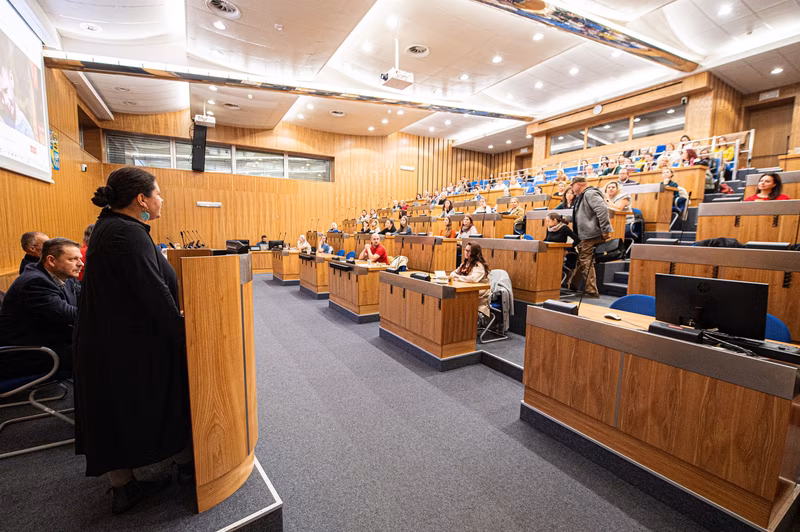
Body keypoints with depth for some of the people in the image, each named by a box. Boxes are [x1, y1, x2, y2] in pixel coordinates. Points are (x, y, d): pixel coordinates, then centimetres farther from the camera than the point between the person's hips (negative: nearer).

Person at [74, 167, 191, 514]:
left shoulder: (108, 225, 8)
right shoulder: (129, 233, -24)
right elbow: (155, 294, -25)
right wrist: (181, 334, -16)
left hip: (105, 341, 9)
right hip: (131, 344, -9)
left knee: (116, 410, 17)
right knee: (164, 402, 11)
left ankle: (123, 488, 34)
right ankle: (186, 466, 32)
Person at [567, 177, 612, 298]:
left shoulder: (590, 194, -13)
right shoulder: (581, 197, 19)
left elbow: (602, 210, -24)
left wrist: (605, 230, -24)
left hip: (591, 236, -11)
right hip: (585, 237, 11)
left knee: (586, 263, -6)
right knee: (581, 262, 17)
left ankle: (592, 291, 0)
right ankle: (570, 285, 27)